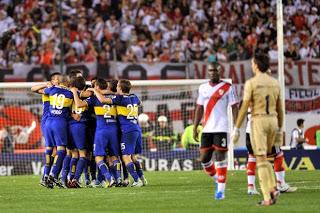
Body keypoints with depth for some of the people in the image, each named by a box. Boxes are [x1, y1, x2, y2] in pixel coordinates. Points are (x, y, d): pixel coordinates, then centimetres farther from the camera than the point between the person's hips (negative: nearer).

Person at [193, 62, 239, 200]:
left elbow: (234, 108, -4)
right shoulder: (203, 88, 13)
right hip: (206, 129, 5)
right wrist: (195, 128, 13)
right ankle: (218, 181, 25)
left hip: (221, 128, -5)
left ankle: (221, 190, -4)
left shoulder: (227, 88, -2)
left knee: (220, 158, -8)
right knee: (204, 159, 4)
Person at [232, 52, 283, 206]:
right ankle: (272, 189, 0)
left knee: (261, 160, -3)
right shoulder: (275, 83, 9)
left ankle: (267, 198, -8)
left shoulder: (251, 83, -9)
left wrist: (236, 129, -6)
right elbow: (280, 109, 13)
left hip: (258, 122, -6)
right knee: (264, 158, 19)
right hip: (273, 122, 6)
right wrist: (279, 130, 20)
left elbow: (244, 108, -11)